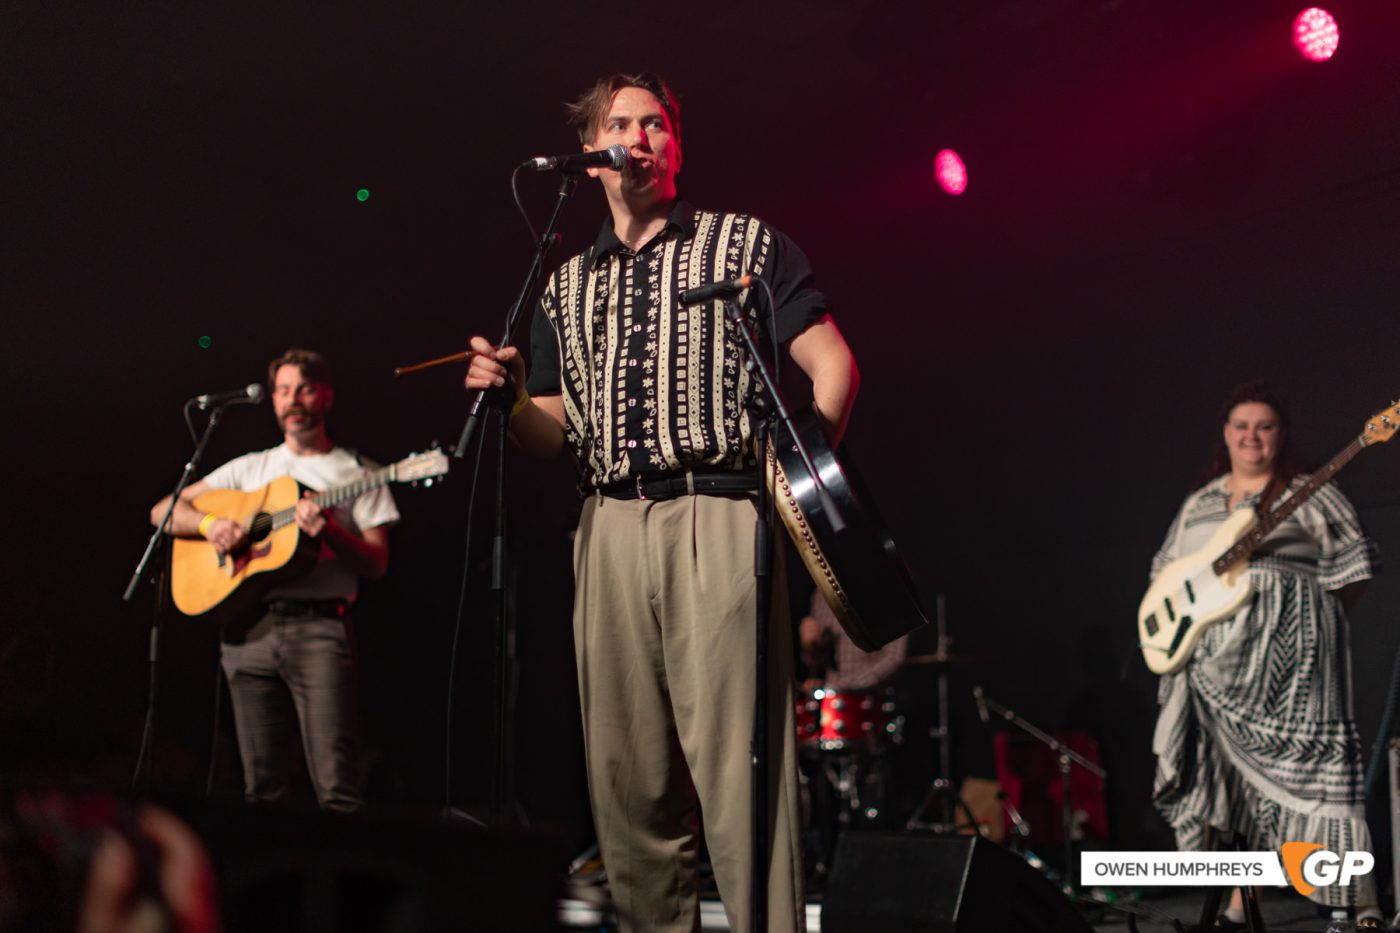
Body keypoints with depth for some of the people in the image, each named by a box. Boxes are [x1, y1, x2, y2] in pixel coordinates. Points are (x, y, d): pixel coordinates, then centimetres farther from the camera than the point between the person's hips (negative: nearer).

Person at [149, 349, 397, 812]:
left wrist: (329, 532, -15)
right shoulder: (251, 468, 19)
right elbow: (163, 511, 15)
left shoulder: (357, 473, 11)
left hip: (319, 627, -3)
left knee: (337, 785, -14)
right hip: (249, 627, 3)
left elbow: (377, 563, 3)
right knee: (263, 785, 3)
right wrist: (209, 522, -6)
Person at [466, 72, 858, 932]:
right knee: (628, 778, 4)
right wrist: (509, 394, -2)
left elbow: (834, 365, 3)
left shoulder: (747, 245, 9)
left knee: (737, 764, -12)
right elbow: (553, 436, 19)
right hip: (609, 531, 4)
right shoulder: (566, 286, 20)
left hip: (718, 518, -4)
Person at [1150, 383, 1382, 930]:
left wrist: (1315, 620, -6)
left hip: (1288, 653, -5)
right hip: (1217, 661, 6)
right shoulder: (1199, 504, 19)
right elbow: (1166, 570, 24)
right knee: (1235, 776, 8)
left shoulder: (1307, 494, 3)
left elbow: (1351, 565, -1)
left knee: (1303, 765, -12)